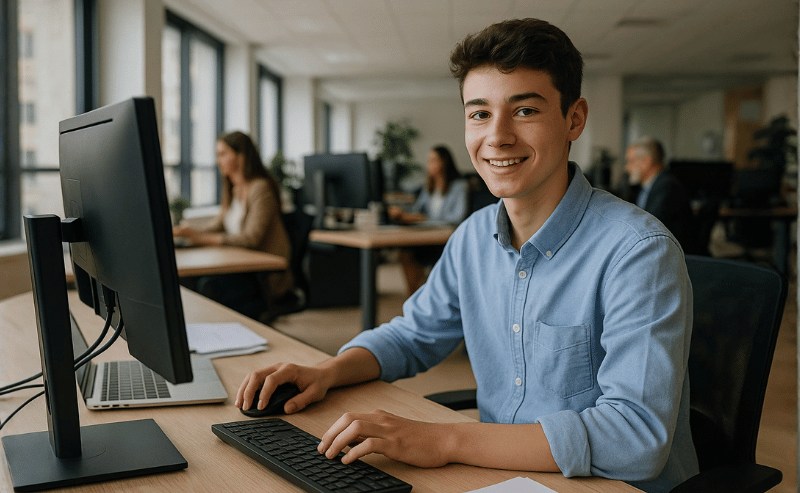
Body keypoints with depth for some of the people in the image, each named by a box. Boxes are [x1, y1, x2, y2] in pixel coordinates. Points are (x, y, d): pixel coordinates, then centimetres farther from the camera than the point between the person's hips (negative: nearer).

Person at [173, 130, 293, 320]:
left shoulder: (260, 188, -13)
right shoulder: (234, 190, 15)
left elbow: (251, 238, -22)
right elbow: (218, 225, 15)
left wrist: (204, 238, -26)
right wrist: (190, 232, -5)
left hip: (269, 278, -8)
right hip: (246, 268, 8)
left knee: (209, 286, -28)